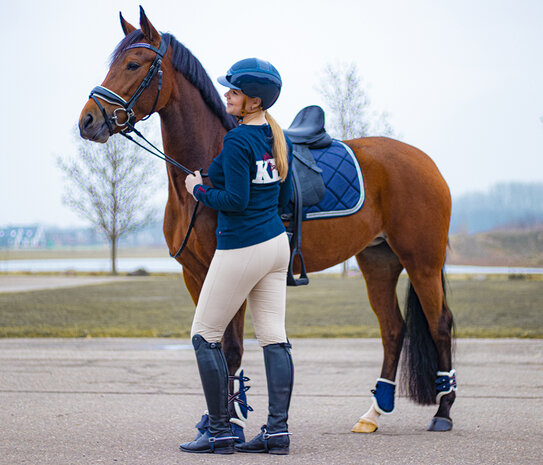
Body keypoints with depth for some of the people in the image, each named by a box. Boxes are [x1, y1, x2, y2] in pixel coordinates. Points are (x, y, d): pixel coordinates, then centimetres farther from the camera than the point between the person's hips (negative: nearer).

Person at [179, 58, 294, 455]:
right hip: (277, 243, 9)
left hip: (241, 250, -9)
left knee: (205, 336, 3)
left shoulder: (237, 141, -17)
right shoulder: (280, 138, 9)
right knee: (274, 337, 7)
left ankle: (221, 433, 5)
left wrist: (199, 190, -5)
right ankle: (278, 430, 8)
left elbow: (235, 200, -20)